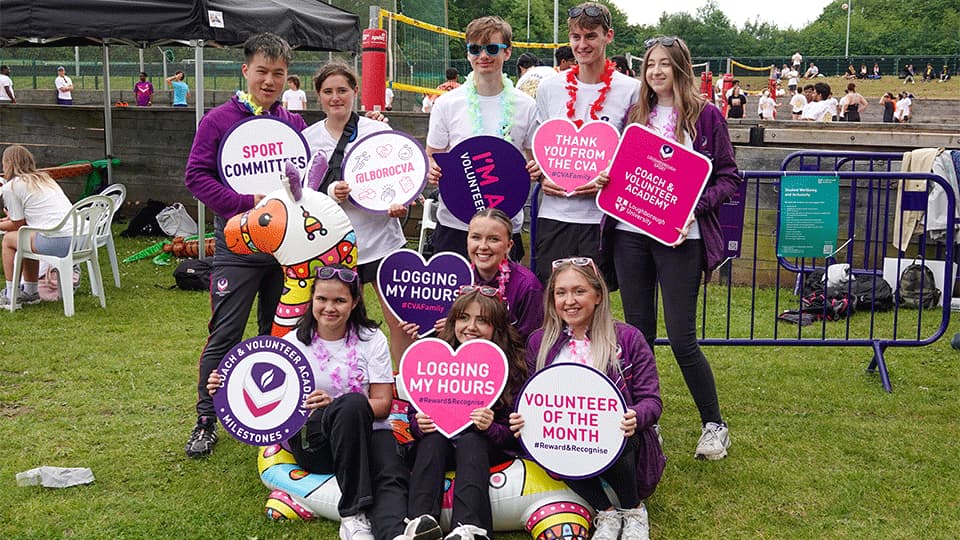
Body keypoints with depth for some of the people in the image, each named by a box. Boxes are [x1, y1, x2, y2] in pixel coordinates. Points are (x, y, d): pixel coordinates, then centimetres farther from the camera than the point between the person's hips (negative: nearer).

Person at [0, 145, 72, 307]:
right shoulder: (44, 178, 25)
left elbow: (19, 225, 8)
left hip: (55, 242, -8)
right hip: (78, 239, 8)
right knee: (25, 238, 30)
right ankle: (30, 293, 36)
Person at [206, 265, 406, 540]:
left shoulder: (372, 339, 6)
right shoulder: (293, 342, 8)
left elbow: (382, 404, -1)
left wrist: (332, 403, -18)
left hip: (367, 433, 1)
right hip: (310, 440, -1)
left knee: (391, 478, -35)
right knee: (353, 402, -36)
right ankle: (353, 515, -36)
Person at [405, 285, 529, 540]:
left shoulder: (511, 366, -4)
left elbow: (513, 433, -5)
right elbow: (414, 413, 5)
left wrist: (491, 428, -27)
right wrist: (419, 424, -19)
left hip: (486, 447, -2)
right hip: (439, 445, 2)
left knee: (470, 440, -33)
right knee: (432, 438, -30)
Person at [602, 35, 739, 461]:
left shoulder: (705, 116, 1)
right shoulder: (635, 115, 12)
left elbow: (729, 178, 0)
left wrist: (696, 206, -15)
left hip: (679, 237, -4)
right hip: (630, 233, 4)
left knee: (681, 338, -6)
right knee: (638, 331, 8)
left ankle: (713, 425, 11)